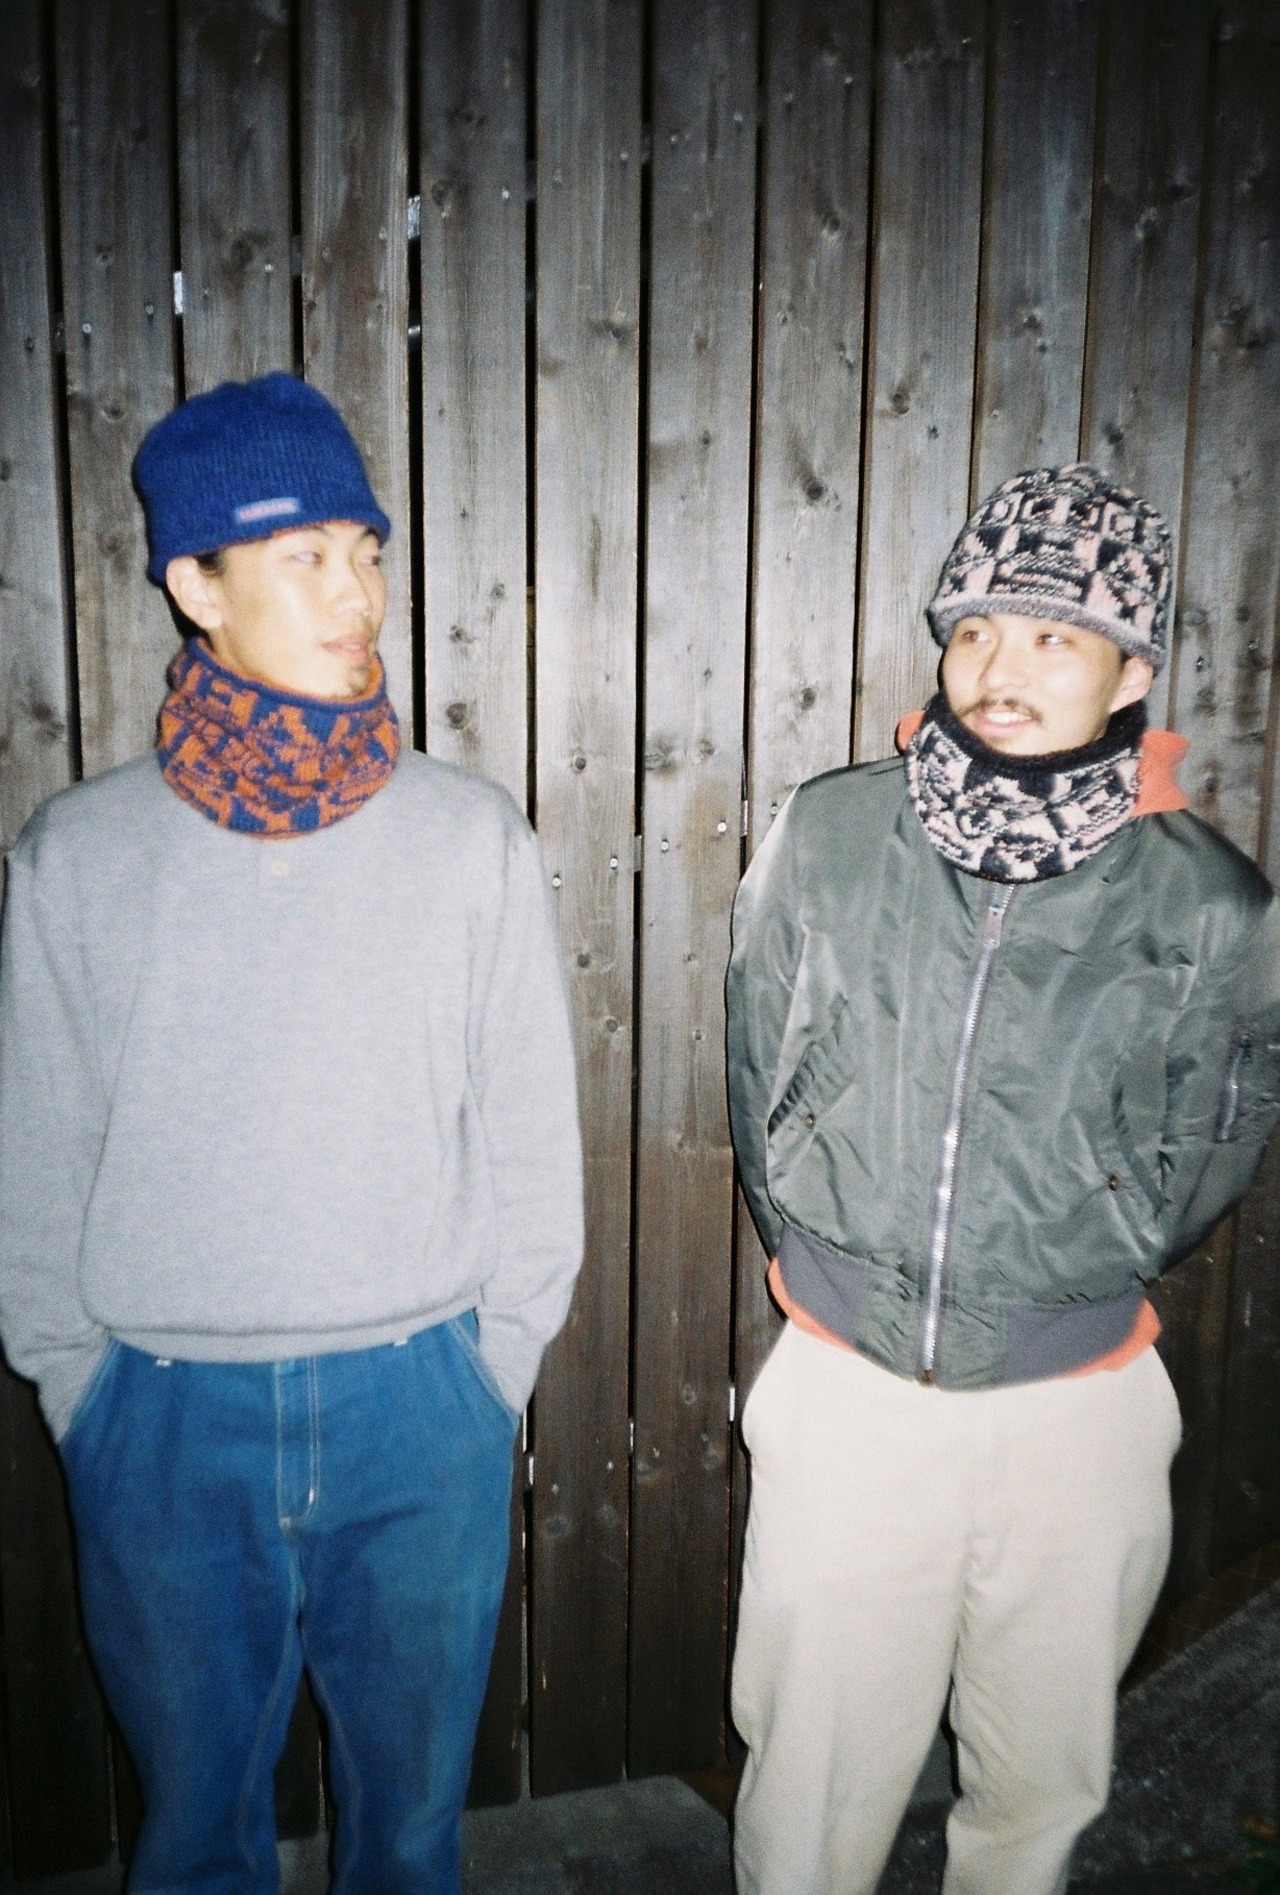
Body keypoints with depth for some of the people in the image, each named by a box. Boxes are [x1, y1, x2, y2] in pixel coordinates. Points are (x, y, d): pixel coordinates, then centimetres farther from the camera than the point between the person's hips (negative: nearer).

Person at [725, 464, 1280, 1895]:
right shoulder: (827, 837, -7)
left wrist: (1060, 1284, 8)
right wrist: (849, 1279, 8)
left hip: (1079, 1412, 1)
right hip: (844, 1391, 0)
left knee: (1043, 1780, 21)